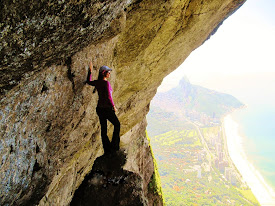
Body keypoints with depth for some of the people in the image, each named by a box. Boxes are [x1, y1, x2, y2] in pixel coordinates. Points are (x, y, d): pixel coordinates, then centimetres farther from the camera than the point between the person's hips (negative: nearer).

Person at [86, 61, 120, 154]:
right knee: (117, 124, 14)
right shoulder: (106, 83, -18)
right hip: (107, 109, -7)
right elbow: (108, 96, -22)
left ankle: (107, 149, 18)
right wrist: (114, 106, -10)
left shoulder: (97, 83, 3)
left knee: (103, 129, 12)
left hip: (99, 108, 7)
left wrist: (90, 71, 24)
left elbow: (88, 81, 24)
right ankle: (114, 145, 14)